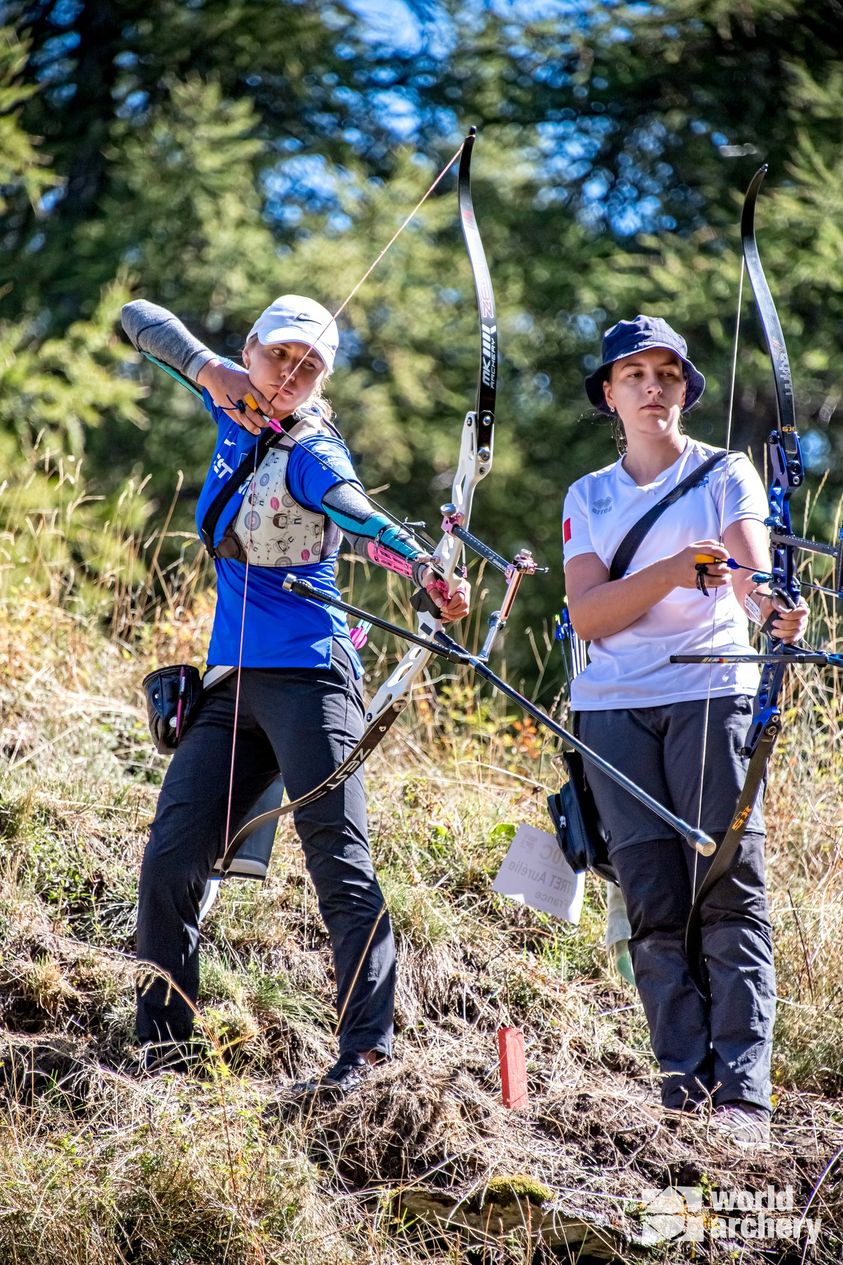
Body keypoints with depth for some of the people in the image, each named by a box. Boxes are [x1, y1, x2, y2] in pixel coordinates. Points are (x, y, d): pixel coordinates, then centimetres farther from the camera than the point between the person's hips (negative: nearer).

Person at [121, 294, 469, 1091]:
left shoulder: (312, 450, -9)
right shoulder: (233, 406, 11)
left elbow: (360, 517, -29)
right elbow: (139, 318, 12)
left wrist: (426, 572, -49)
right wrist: (207, 368, -7)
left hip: (306, 675, -7)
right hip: (231, 680, 7)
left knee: (339, 861, -13)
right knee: (170, 861, 2)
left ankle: (367, 1054, -17)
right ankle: (162, 1050, 10)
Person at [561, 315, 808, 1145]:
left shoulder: (726, 475, 7)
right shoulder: (589, 498, 15)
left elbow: (750, 566, -12)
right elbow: (587, 615, 1)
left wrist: (769, 603, -36)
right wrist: (671, 570, -16)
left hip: (712, 693, -3)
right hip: (613, 707, 3)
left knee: (729, 894, -10)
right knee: (654, 903, -2)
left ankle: (742, 1094, -13)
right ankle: (684, 1085, 0)